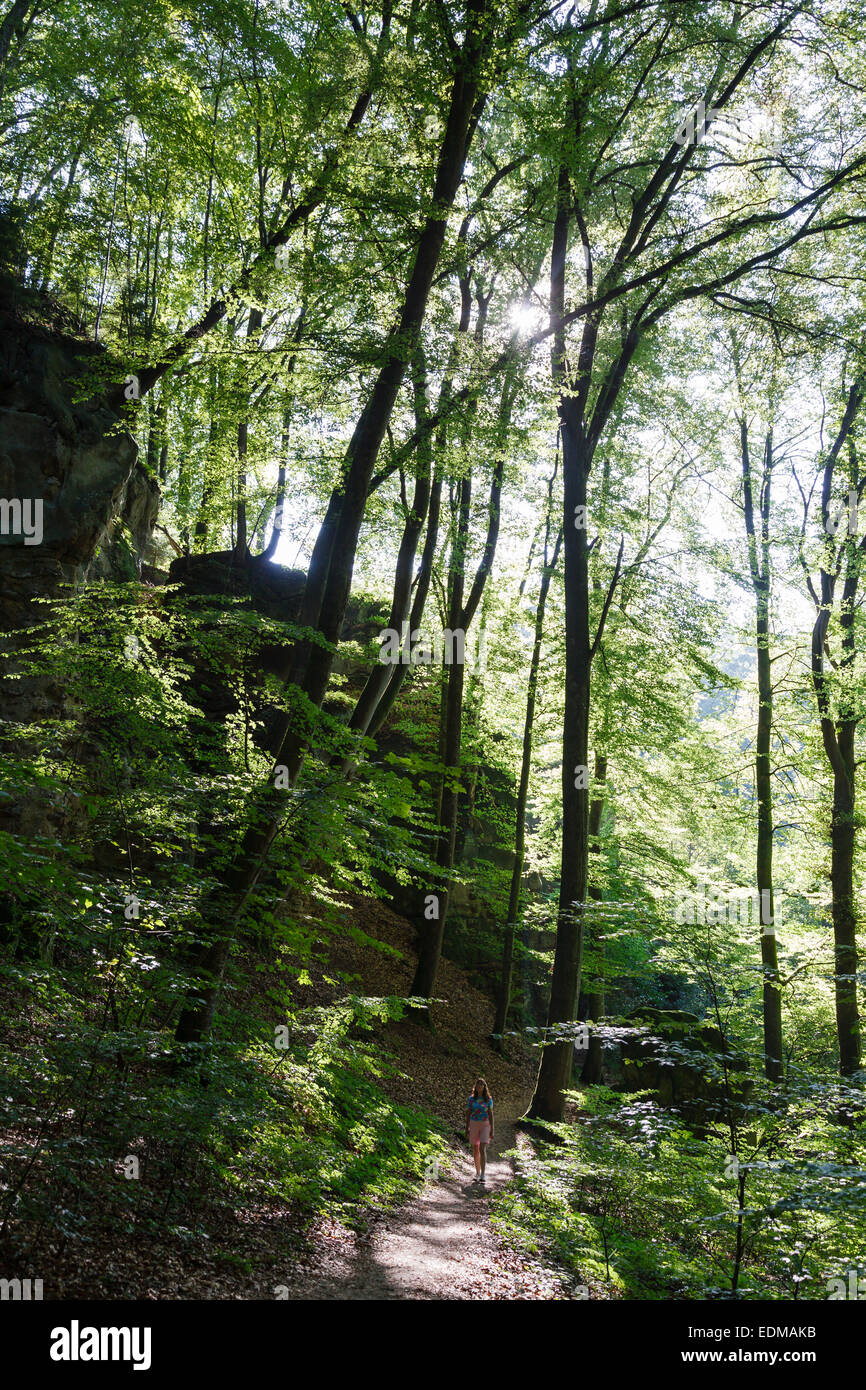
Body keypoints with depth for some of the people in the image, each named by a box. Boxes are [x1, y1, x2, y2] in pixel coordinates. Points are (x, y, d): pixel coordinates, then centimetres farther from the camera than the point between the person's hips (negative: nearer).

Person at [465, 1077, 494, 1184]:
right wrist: (467, 1129, 0)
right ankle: (477, 1173, 23)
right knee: (475, 1150, 8)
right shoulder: (471, 1098, 0)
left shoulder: (488, 1099, -2)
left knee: (482, 1149, -15)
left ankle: (483, 1175, -17)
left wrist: (492, 1130, -3)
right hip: (474, 1124, 2)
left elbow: (490, 1115, 0)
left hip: (485, 1125, -2)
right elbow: (468, 1114, 4)